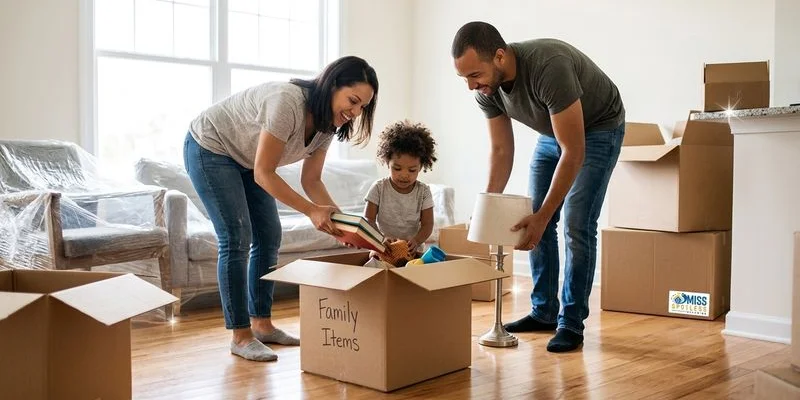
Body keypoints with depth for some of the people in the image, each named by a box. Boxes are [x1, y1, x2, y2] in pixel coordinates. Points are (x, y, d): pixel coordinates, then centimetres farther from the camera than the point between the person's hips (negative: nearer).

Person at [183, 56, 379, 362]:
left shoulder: (327, 122, -10)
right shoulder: (288, 102, -36)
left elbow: (311, 180, -4)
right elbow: (263, 174, -31)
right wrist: (312, 211, -32)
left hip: (244, 159, 9)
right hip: (209, 149, -8)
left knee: (269, 237, 5)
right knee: (236, 239, -13)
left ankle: (261, 324, 17)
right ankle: (241, 337, -4)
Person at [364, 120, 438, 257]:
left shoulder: (423, 192, 2)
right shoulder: (379, 188, -1)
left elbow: (427, 224, 0)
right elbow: (369, 218, -3)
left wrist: (416, 241, -22)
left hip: (413, 251, 1)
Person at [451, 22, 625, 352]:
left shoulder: (549, 67, -41)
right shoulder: (486, 88, -19)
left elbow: (574, 153, -37)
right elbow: (501, 149, -6)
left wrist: (542, 216, -36)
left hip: (597, 129, -7)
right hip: (553, 132, 7)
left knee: (576, 225, -13)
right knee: (535, 222, 4)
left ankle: (571, 324, -3)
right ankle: (543, 312, 17)